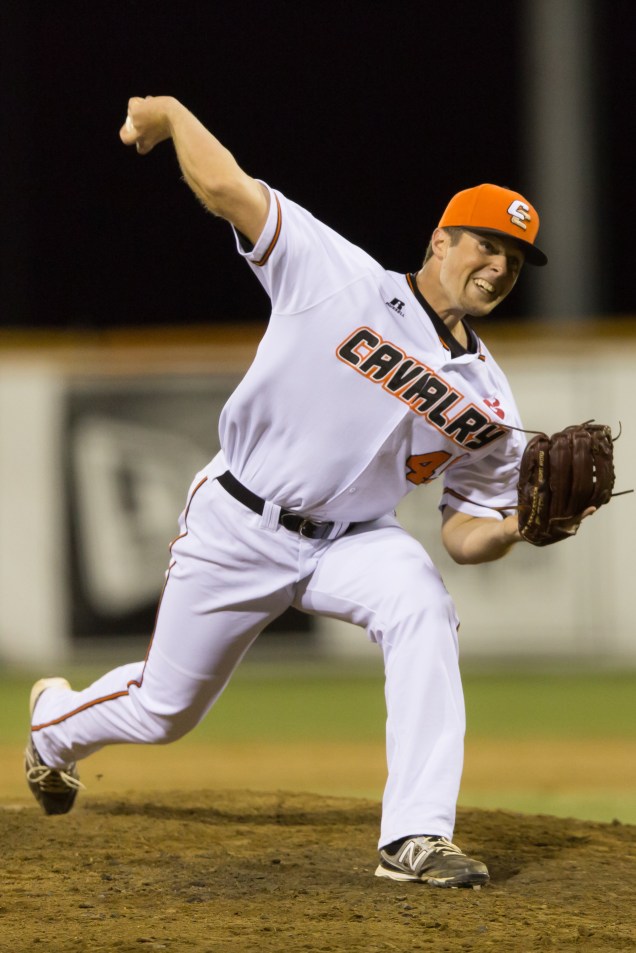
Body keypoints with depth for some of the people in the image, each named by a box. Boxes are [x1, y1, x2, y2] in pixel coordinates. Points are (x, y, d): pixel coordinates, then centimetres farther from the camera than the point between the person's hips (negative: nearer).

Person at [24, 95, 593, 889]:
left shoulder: (485, 400, -4)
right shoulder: (338, 276, -16)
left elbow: (466, 532, 0)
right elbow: (226, 189, -21)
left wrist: (521, 524, -19)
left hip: (349, 540, 3)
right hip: (237, 526, -2)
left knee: (420, 607, -31)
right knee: (162, 710, 10)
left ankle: (416, 837, -33)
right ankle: (57, 722, 48)